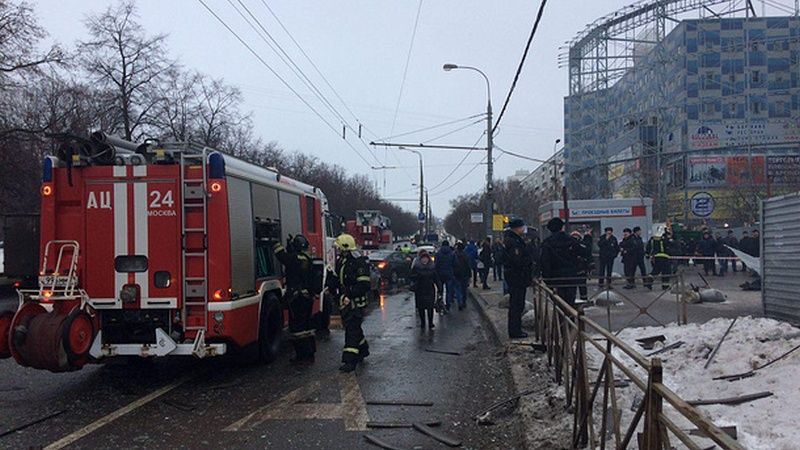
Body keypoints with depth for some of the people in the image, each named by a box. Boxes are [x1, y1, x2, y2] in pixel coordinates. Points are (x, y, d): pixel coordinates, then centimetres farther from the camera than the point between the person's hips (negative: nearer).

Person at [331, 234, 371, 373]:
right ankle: (363, 350, 38)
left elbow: (364, 285, -21)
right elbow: (338, 280, 23)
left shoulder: (359, 263, -16)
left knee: (352, 329, -11)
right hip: (344, 302, 9)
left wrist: (349, 294, -25)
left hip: (355, 302, -9)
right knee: (352, 327, 20)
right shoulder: (340, 262, 11)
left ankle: (349, 361, -14)